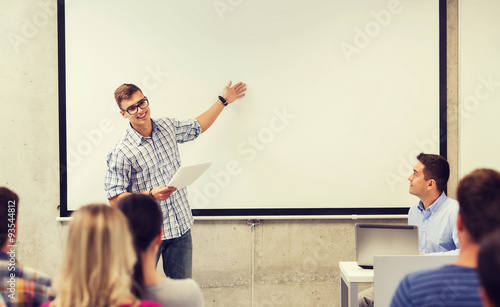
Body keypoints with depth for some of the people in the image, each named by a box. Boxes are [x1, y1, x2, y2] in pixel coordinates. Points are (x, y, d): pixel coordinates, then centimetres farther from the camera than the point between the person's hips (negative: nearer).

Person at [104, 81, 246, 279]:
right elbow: (114, 198, -15)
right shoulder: (121, 153, -15)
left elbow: (197, 127, 26)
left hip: (181, 226, 5)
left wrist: (223, 100, 30)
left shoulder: (167, 126, 5)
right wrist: (150, 194, -26)